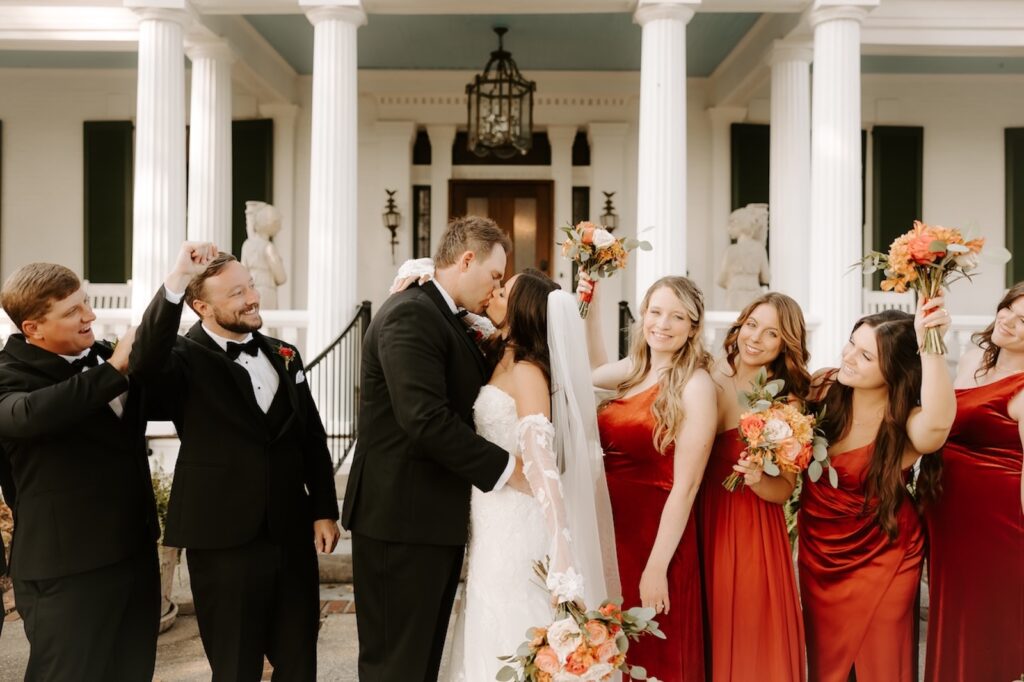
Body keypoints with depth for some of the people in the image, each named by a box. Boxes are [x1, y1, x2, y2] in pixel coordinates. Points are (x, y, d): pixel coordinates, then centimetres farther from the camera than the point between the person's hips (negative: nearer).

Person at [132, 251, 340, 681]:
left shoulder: (284, 355, 9)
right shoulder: (184, 359, -8)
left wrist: (324, 511, 8)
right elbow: (146, 356, -33)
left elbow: (312, 438, 11)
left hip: (293, 535, 5)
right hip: (224, 540, -5)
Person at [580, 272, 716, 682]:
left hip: (656, 539, -6)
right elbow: (593, 372, 28)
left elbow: (685, 486, -16)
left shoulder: (695, 384, -14)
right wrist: (589, 310, 17)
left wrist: (657, 567, -17)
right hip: (612, 532, 7)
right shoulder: (636, 371, 5)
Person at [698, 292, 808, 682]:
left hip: (750, 533, -3)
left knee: (747, 638, 9)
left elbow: (784, 490, -5)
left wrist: (758, 479, -24)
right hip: (698, 525, 3)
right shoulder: (708, 377, -4)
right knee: (701, 637, 17)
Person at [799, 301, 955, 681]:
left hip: (879, 559, -4)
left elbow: (938, 424, -51)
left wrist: (929, 347, -52)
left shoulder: (906, 423, -25)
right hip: (817, 549, 4)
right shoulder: (822, 387, -12)